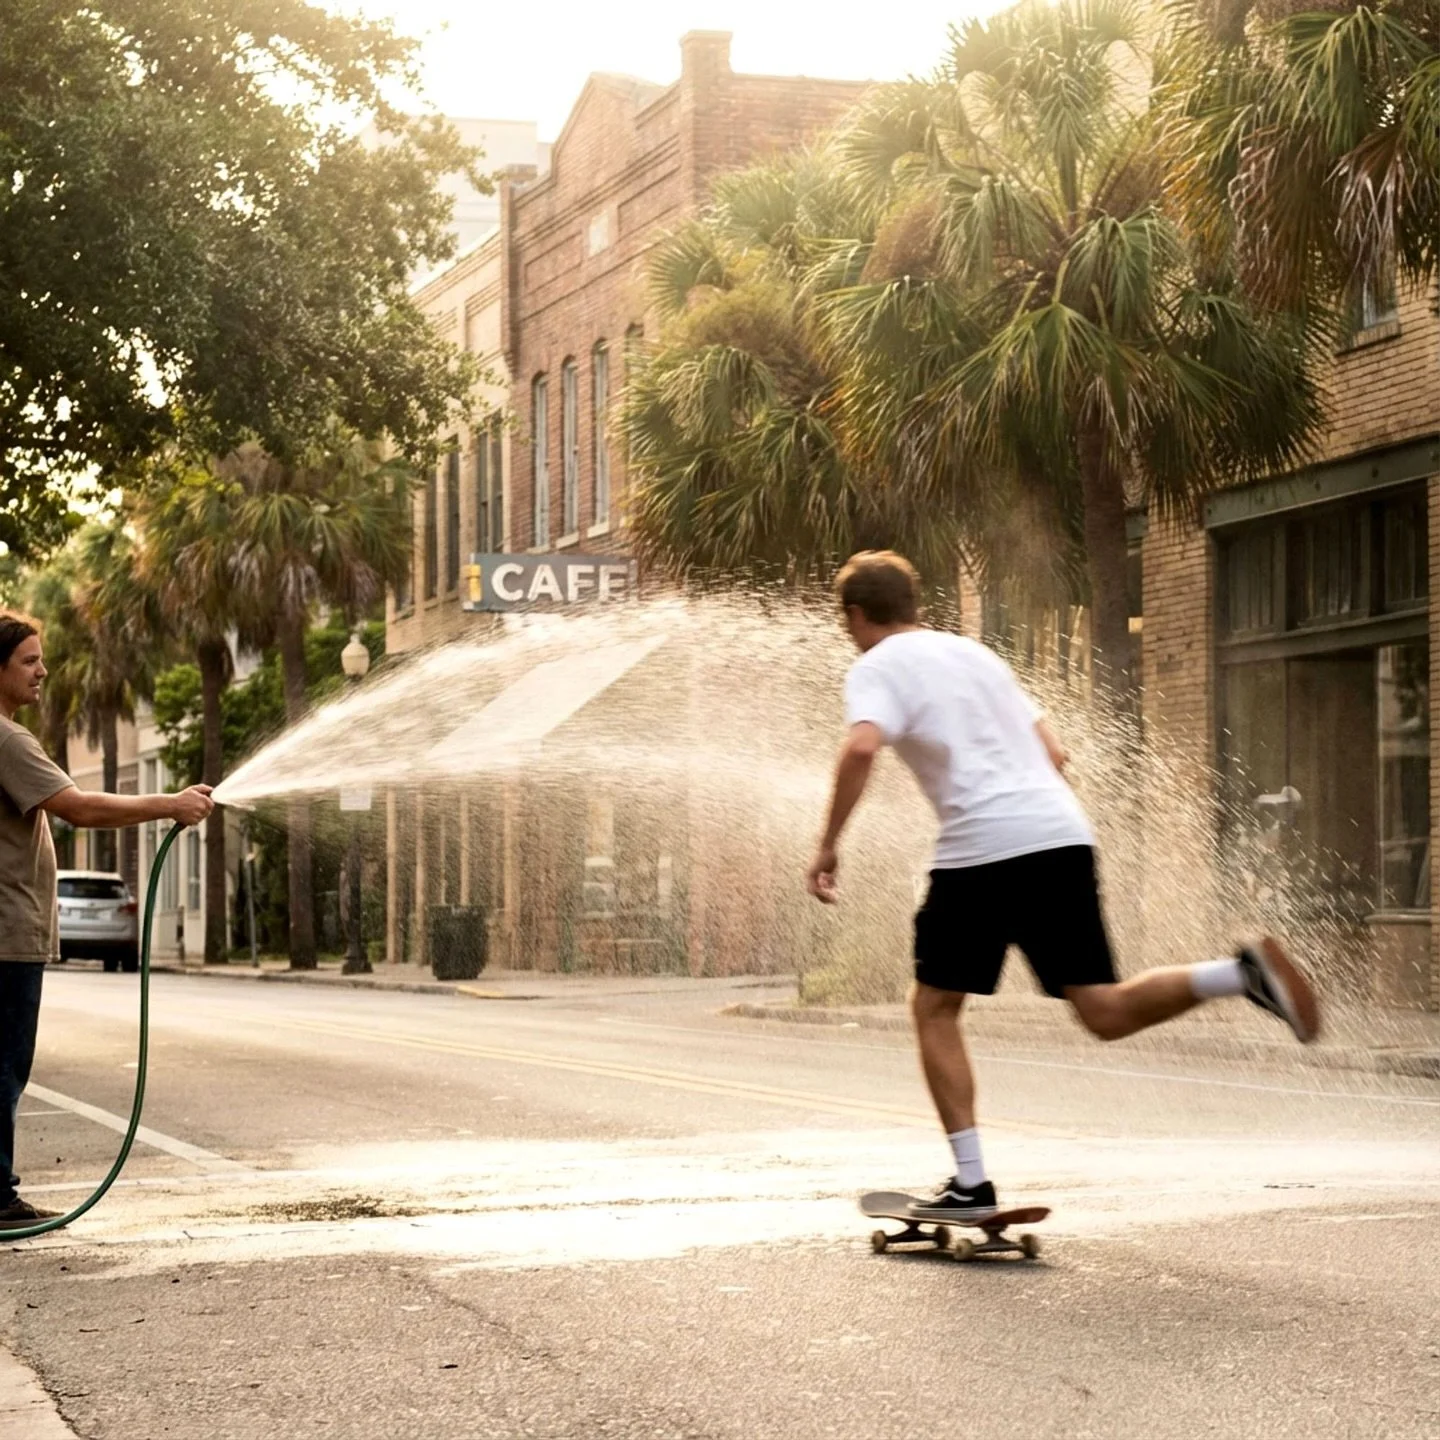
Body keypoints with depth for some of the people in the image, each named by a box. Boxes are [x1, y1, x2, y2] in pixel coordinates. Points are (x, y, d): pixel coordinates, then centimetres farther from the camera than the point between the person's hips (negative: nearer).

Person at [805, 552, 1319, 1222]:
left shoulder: (876, 668, 7)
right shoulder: (975, 653, 28)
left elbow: (862, 746, -14)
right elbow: (1053, 754, 25)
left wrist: (828, 846, -8)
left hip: (980, 847, -6)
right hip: (1064, 834, 6)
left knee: (934, 1008, 11)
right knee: (1106, 1011, 3)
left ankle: (970, 1184, 5)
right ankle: (1239, 972, -21)